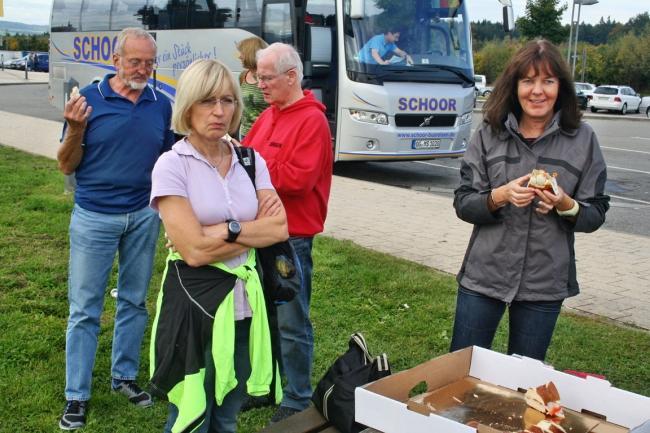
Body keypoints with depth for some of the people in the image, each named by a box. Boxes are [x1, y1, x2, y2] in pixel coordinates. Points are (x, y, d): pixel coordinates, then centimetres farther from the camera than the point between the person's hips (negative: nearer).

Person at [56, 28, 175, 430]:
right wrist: (75, 129, -22)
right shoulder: (89, 99, -7)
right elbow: (67, 166, -4)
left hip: (144, 216, 3)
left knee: (134, 302, 13)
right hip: (94, 217, -3)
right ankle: (77, 395, 15)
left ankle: (125, 375, 30)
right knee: (85, 309, 4)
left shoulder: (161, 104, 1)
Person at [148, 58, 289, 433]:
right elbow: (194, 250, -18)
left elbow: (280, 229, -5)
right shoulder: (172, 165, -9)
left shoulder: (250, 160, 5)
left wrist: (226, 230, -16)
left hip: (244, 305, 5)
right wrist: (257, 228, -9)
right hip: (196, 305, -4)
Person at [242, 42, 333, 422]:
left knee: (292, 322, 1)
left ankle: (299, 400, 15)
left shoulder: (312, 120, -13)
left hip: (291, 237, -8)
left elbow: (298, 179, -22)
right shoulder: (269, 115, 12)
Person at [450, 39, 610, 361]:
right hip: (483, 275, 0)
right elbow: (462, 204, -3)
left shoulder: (582, 139, -3)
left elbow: (596, 215, 0)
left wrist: (566, 205, -20)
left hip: (545, 285, 0)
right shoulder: (489, 134, -3)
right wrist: (500, 196, -21)